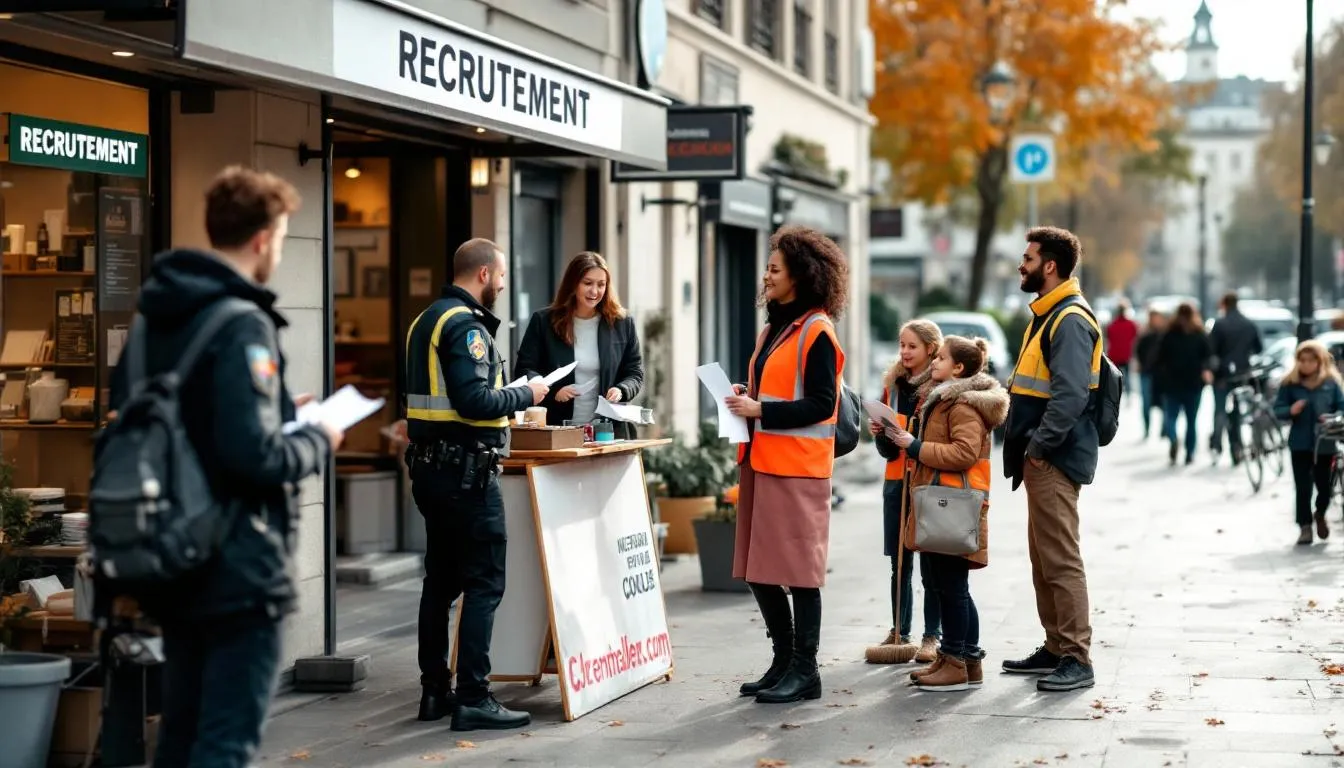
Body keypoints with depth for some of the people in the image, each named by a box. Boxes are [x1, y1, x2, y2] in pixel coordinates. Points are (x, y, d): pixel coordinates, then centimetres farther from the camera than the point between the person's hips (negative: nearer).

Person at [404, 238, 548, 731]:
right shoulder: (467, 325, -15)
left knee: (441, 580, 14)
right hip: (467, 471, -10)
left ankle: (435, 691, 19)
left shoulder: (427, 320, 15)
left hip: (430, 466, 10)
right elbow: (474, 401, -24)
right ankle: (473, 699, -8)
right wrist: (525, 395, -10)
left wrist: (509, 396, 18)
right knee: (484, 583, -6)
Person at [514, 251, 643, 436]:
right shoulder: (543, 321, 3)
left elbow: (635, 373, 12)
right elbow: (524, 369, 2)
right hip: (556, 430, -1)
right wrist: (552, 391, -16)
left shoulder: (622, 324, 7)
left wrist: (621, 390, -11)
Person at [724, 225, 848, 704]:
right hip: (761, 463, 9)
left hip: (797, 468, -9)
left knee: (798, 571, -3)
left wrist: (760, 409, -18)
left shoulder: (816, 332, -10)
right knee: (759, 571, 10)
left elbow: (820, 403, -17)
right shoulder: (774, 328, 18)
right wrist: (747, 401, 7)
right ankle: (784, 662, 21)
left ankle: (804, 672, 4)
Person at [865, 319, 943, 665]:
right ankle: (899, 633, 18)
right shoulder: (893, 384, 11)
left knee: (931, 565, 0)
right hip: (896, 481, 5)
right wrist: (880, 433, -6)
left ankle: (933, 636, 8)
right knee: (900, 564, 10)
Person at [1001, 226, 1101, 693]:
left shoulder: (1070, 320, -15)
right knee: (1043, 558, 15)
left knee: (1060, 559, -9)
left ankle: (1076, 659, -7)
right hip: (1041, 458, 11)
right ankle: (1056, 649, 23)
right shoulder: (1047, 316, 18)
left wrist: (1039, 446, -21)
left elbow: (1070, 395, -24)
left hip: (1055, 460, -11)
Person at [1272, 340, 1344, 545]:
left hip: (1324, 443, 0)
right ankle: (1305, 527, 5)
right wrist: (1291, 410, -21)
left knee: (1324, 485, 8)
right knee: (1303, 487, -1)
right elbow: (1278, 409, 0)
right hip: (1300, 443, 0)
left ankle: (1320, 515, 37)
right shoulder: (1290, 383, -1)